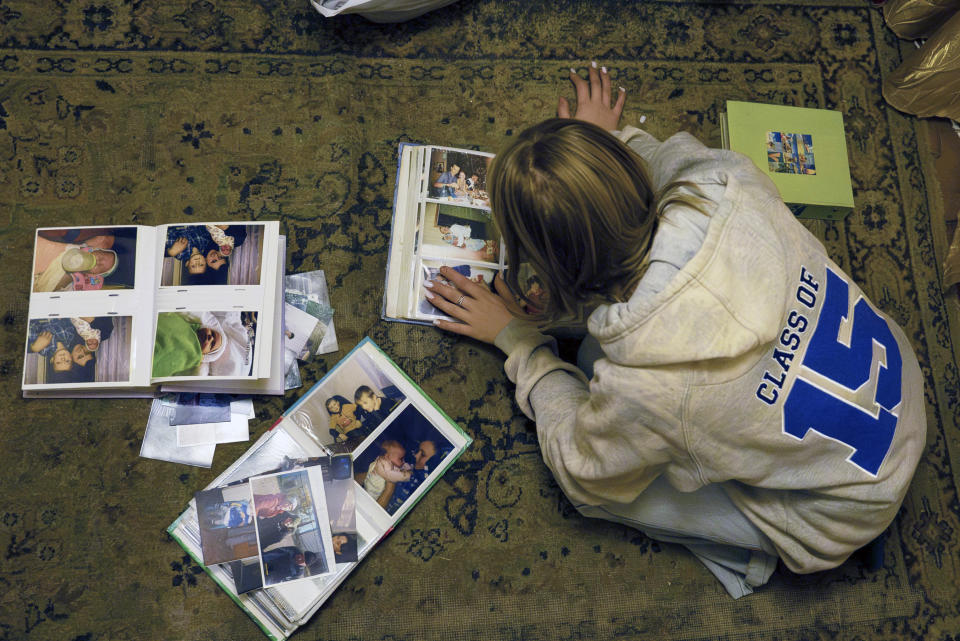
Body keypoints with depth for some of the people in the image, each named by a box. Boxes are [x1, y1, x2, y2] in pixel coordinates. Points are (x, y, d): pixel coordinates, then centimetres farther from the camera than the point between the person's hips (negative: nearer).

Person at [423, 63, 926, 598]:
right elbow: (684, 157, 3)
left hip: (848, 514, -5)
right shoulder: (729, 187, -27)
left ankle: (750, 543, 14)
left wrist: (516, 339, -7)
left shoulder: (640, 388, -39)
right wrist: (615, 137, 20)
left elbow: (583, 473, -13)